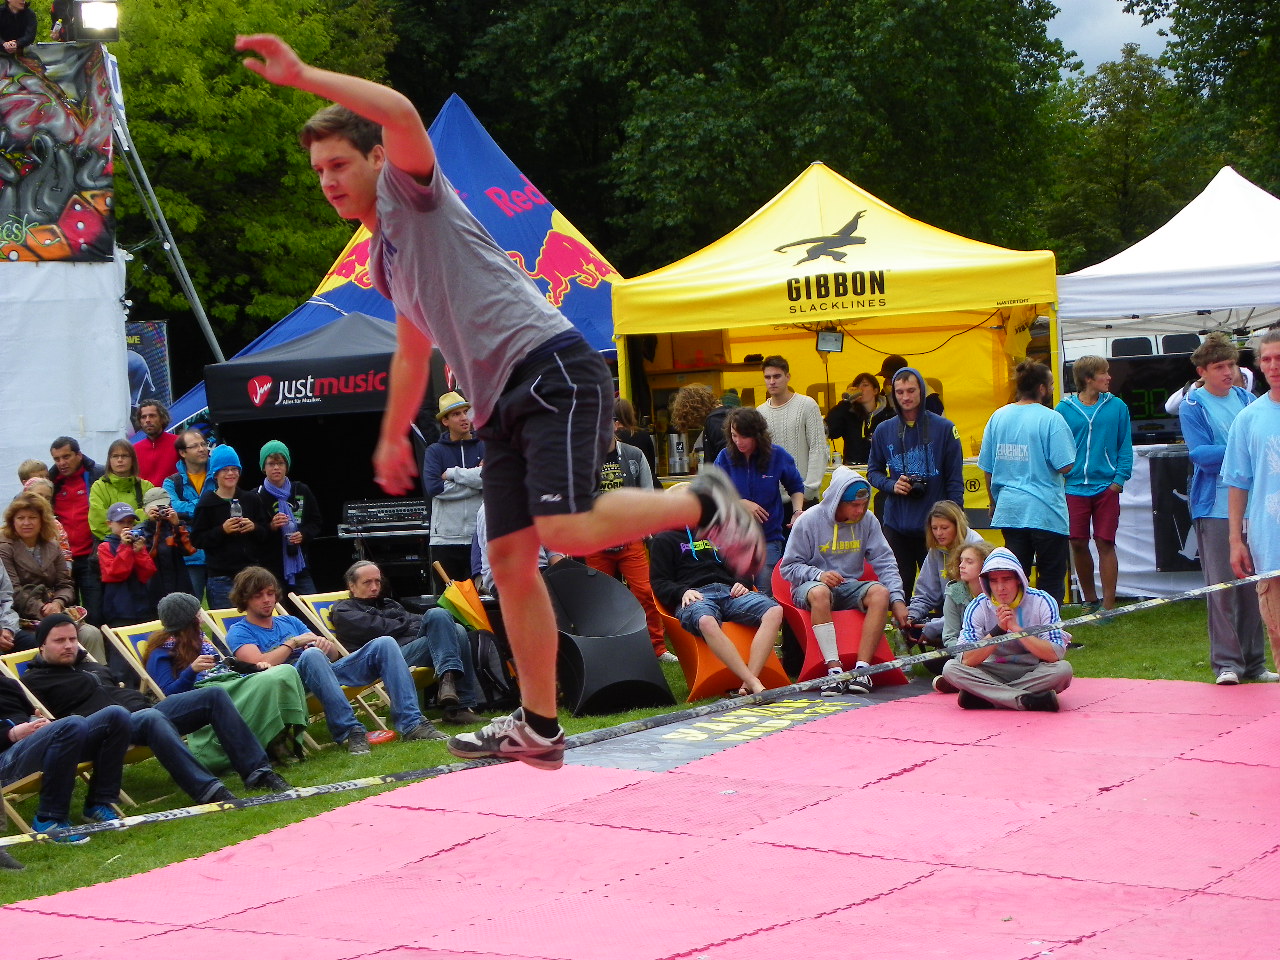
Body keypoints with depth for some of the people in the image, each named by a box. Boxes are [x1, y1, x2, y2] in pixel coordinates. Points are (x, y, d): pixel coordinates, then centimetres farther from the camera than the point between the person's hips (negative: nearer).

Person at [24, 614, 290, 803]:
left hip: (142, 711, 9)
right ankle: (207, 790, -49)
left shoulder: (91, 666, 32)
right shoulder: (35, 681, 7)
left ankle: (257, 771, -10)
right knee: (151, 718, -42)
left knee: (214, 695, -4)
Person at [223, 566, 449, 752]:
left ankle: (411, 723, -25)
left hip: (329, 672, 7)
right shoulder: (239, 632, 11)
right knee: (312, 655, -39)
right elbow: (260, 664, -10)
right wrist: (294, 642, 0)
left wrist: (325, 645, -2)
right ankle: (350, 731, -42)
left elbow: (334, 655, 22)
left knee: (385, 644, -11)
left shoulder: (290, 622, 30)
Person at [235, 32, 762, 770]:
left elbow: (400, 114, -22)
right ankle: (538, 728, 9)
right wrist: (394, 436, 38)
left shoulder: (412, 193, 0)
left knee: (569, 529, -25)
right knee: (511, 558, 4)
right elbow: (413, 351, 37)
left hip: (554, 372, -9)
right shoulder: (385, 253, 26)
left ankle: (704, 504, -1)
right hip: (505, 404, 9)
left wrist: (300, 74, -22)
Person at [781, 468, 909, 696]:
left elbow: (885, 562, 0)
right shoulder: (809, 521, -9)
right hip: (810, 585, -4)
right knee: (819, 592, -39)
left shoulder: (867, 521, 1)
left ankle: (862, 668, -34)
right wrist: (818, 575, -25)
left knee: (881, 593, -28)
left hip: (849, 587, 4)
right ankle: (834, 669, -41)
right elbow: (789, 567, -6)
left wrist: (897, 600, -13)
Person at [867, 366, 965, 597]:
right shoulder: (884, 431, 6)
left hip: (934, 524, -2)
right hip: (896, 524, 2)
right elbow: (873, 471, 15)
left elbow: (955, 480, 0)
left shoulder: (944, 428, -1)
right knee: (898, 589, 7)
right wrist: (891, 485, -6)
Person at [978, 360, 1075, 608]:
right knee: (1051, 578, 4)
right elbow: (1065, 466, -16)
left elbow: (987, 468, 10)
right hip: (1045, 511, -5)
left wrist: (994, 502, 22)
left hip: (1009, 510, 5)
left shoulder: (998, 417, 5)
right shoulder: (1051, 419, -11)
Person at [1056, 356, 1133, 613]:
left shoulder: (1116, 407, 3)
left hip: (1106, 486, -1)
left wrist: (1120, 477, -5)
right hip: (1074, 488, 1)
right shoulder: (1065, 409, 2)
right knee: (1078, 544, 5)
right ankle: (1090, 601, 22)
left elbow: (1125, 447, 5)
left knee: (1105, 544, -1)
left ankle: (1108, 605, 4)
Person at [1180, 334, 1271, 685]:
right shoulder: (1192, 406, 0)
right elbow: (1200, 454, -9)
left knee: (1253, 585, 5)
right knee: (1221, 587, -6)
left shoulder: (1247, 400, 13)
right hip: (1214, 507, -4)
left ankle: (1254, 661, 12)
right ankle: (1226, 662, -3)